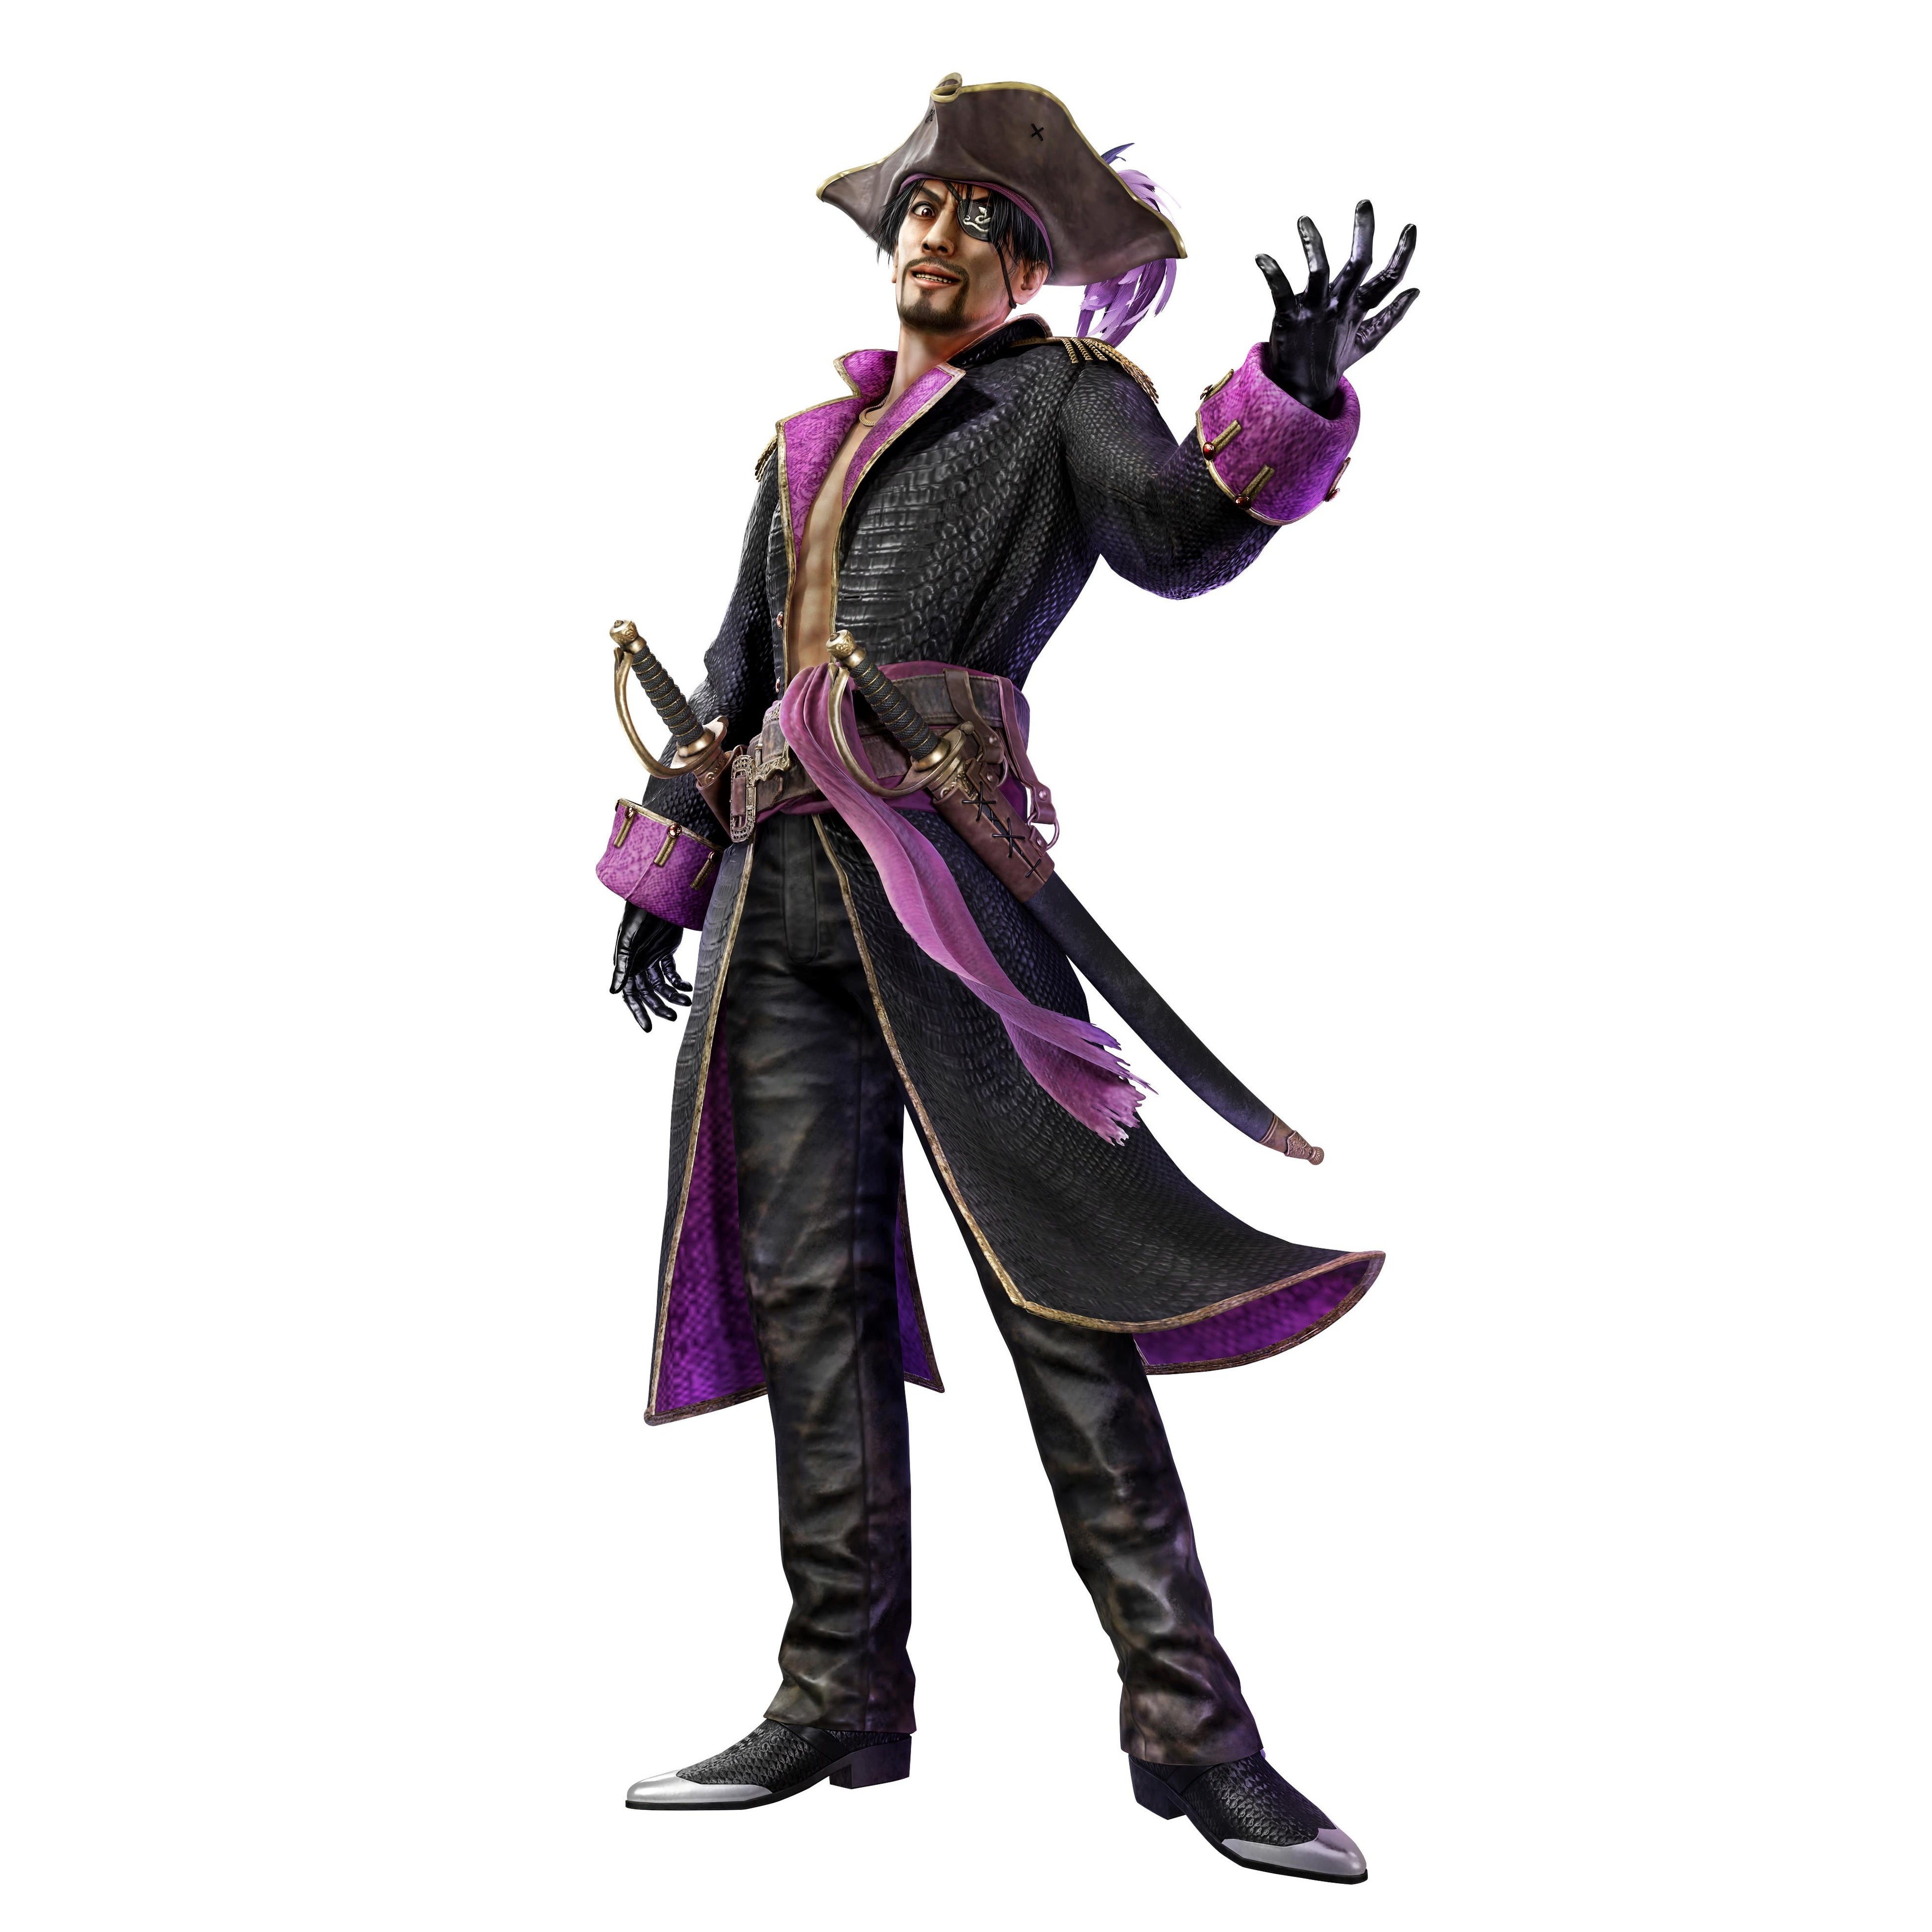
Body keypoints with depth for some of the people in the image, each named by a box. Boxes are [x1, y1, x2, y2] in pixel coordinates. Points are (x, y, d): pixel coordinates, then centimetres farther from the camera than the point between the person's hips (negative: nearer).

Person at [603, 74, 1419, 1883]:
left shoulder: (1062, 401, 9)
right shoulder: (809, 443, 25)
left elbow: (1183, 534, -11)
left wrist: (1293, 393, -28)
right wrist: (670, 877, 23)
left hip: (943, 870, -6)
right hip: (780, 890, 6)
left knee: (1060, 1283, -10)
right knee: (809, 1289, 3)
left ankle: (1189, 1724, -5)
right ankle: (839, 1701, 11)